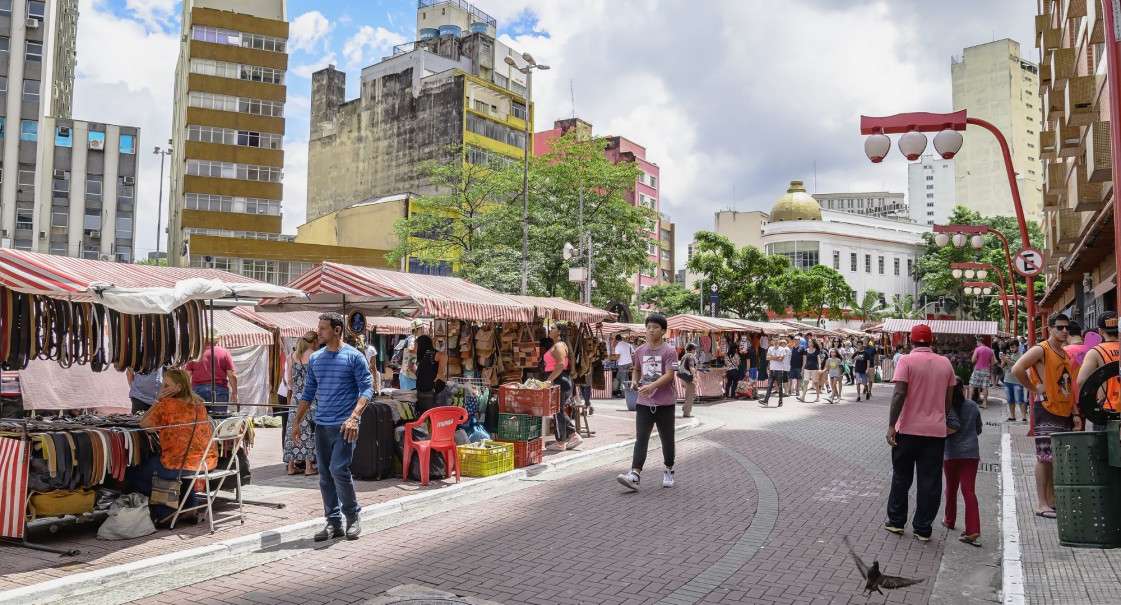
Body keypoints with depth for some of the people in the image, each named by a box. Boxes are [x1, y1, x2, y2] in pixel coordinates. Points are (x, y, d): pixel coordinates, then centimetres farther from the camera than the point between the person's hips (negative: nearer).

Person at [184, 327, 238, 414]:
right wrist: (234, 393, 7)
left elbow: (187, 375, 4)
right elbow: (232, 375, -1)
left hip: (198, 390, 1)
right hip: (220, 389, -1)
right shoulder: (224, 352, 3)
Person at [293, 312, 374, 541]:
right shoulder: (315, 358, 12)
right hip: (322, 425, 6)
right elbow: (308, 392, 18)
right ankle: (333, 522, 18)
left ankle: (353, 517, 7)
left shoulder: (354, 357, -6)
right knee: (325, 475, 7)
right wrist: (296, 422, 14)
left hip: (344, 425, -6)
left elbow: (367, 389, -10)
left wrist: (354, 417, -22)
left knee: (339, 469, -12)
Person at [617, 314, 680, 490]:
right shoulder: (640, 351, 8)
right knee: (641, 438, -5)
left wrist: (651, 386, -30)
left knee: (667, 439, 10)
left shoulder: (669, 350, -8)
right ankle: (634, 475, -12)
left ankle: (669, 472, 28)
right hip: (644, 403, 4)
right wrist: (634, 381, 3)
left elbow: (669, 375, -18)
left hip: (665, 403, -3)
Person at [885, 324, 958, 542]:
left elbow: (899, 394, -17)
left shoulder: (907, 361, -8)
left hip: (908, 429, -3)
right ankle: (923, 529, 11)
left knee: (901, 477, 12)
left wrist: (891, 425, -15)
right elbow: (949, 399, 8)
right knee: (930, 481, 7)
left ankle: (896, 521, 21)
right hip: (936, 430, 3)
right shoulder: (945, 363, 5)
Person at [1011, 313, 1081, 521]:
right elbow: (1017, 369, -26)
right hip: (1047, 412, -8)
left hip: (1065, 413, 8)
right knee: (1045, 458, -5)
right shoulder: (1041, 350, -10)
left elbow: (1069, 387, 18)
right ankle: (1041, 504, -1)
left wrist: (1075, 413, 11)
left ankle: (1052, 500, 21)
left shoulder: (1065, 355, 16)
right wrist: (1034, 388, -16)